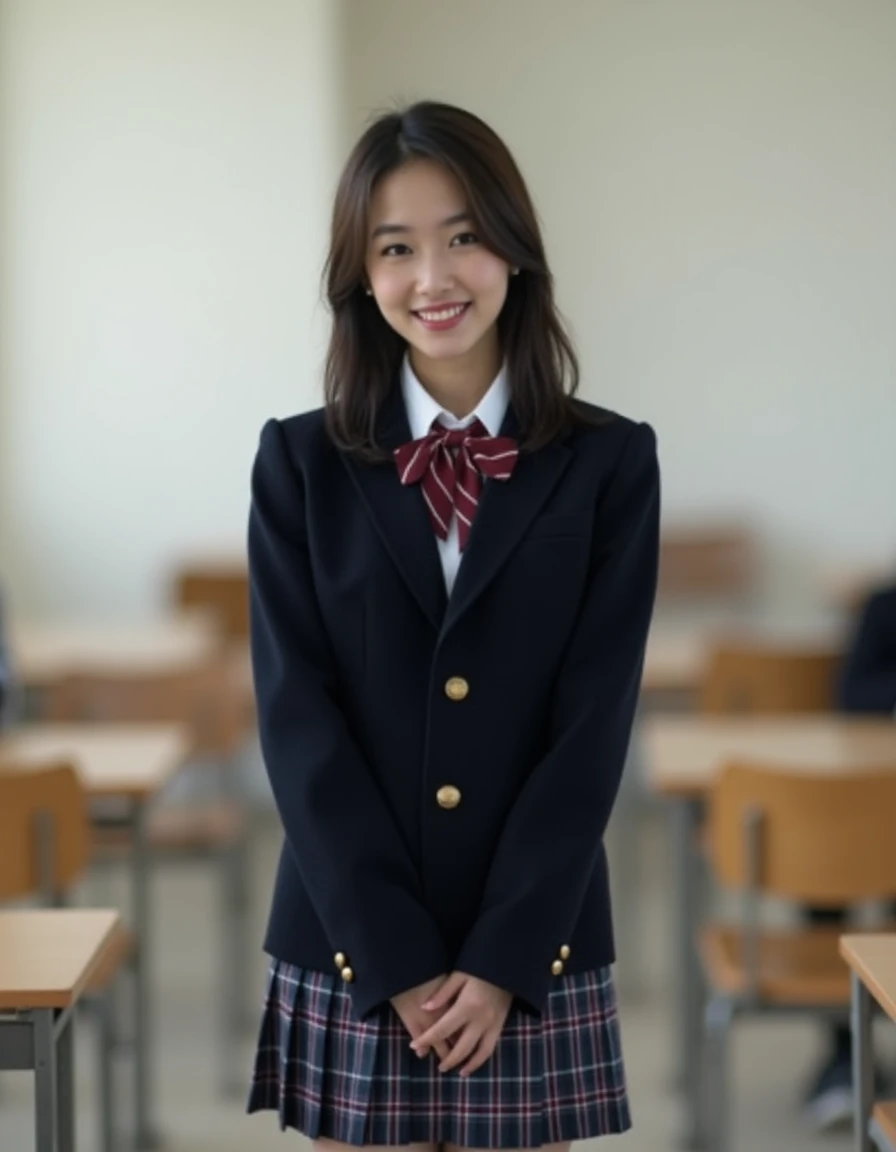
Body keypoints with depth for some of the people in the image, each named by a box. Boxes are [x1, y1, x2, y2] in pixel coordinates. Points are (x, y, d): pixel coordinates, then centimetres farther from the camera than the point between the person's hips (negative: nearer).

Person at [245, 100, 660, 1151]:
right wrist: (396, 957, -10)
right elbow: (297, 717, -3)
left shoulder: (610, 462, 1)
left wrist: (502, 954, -11)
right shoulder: (300, 463, 3)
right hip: (350, 952, 0)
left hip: (536, 953, 0)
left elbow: (596, 720, -4)